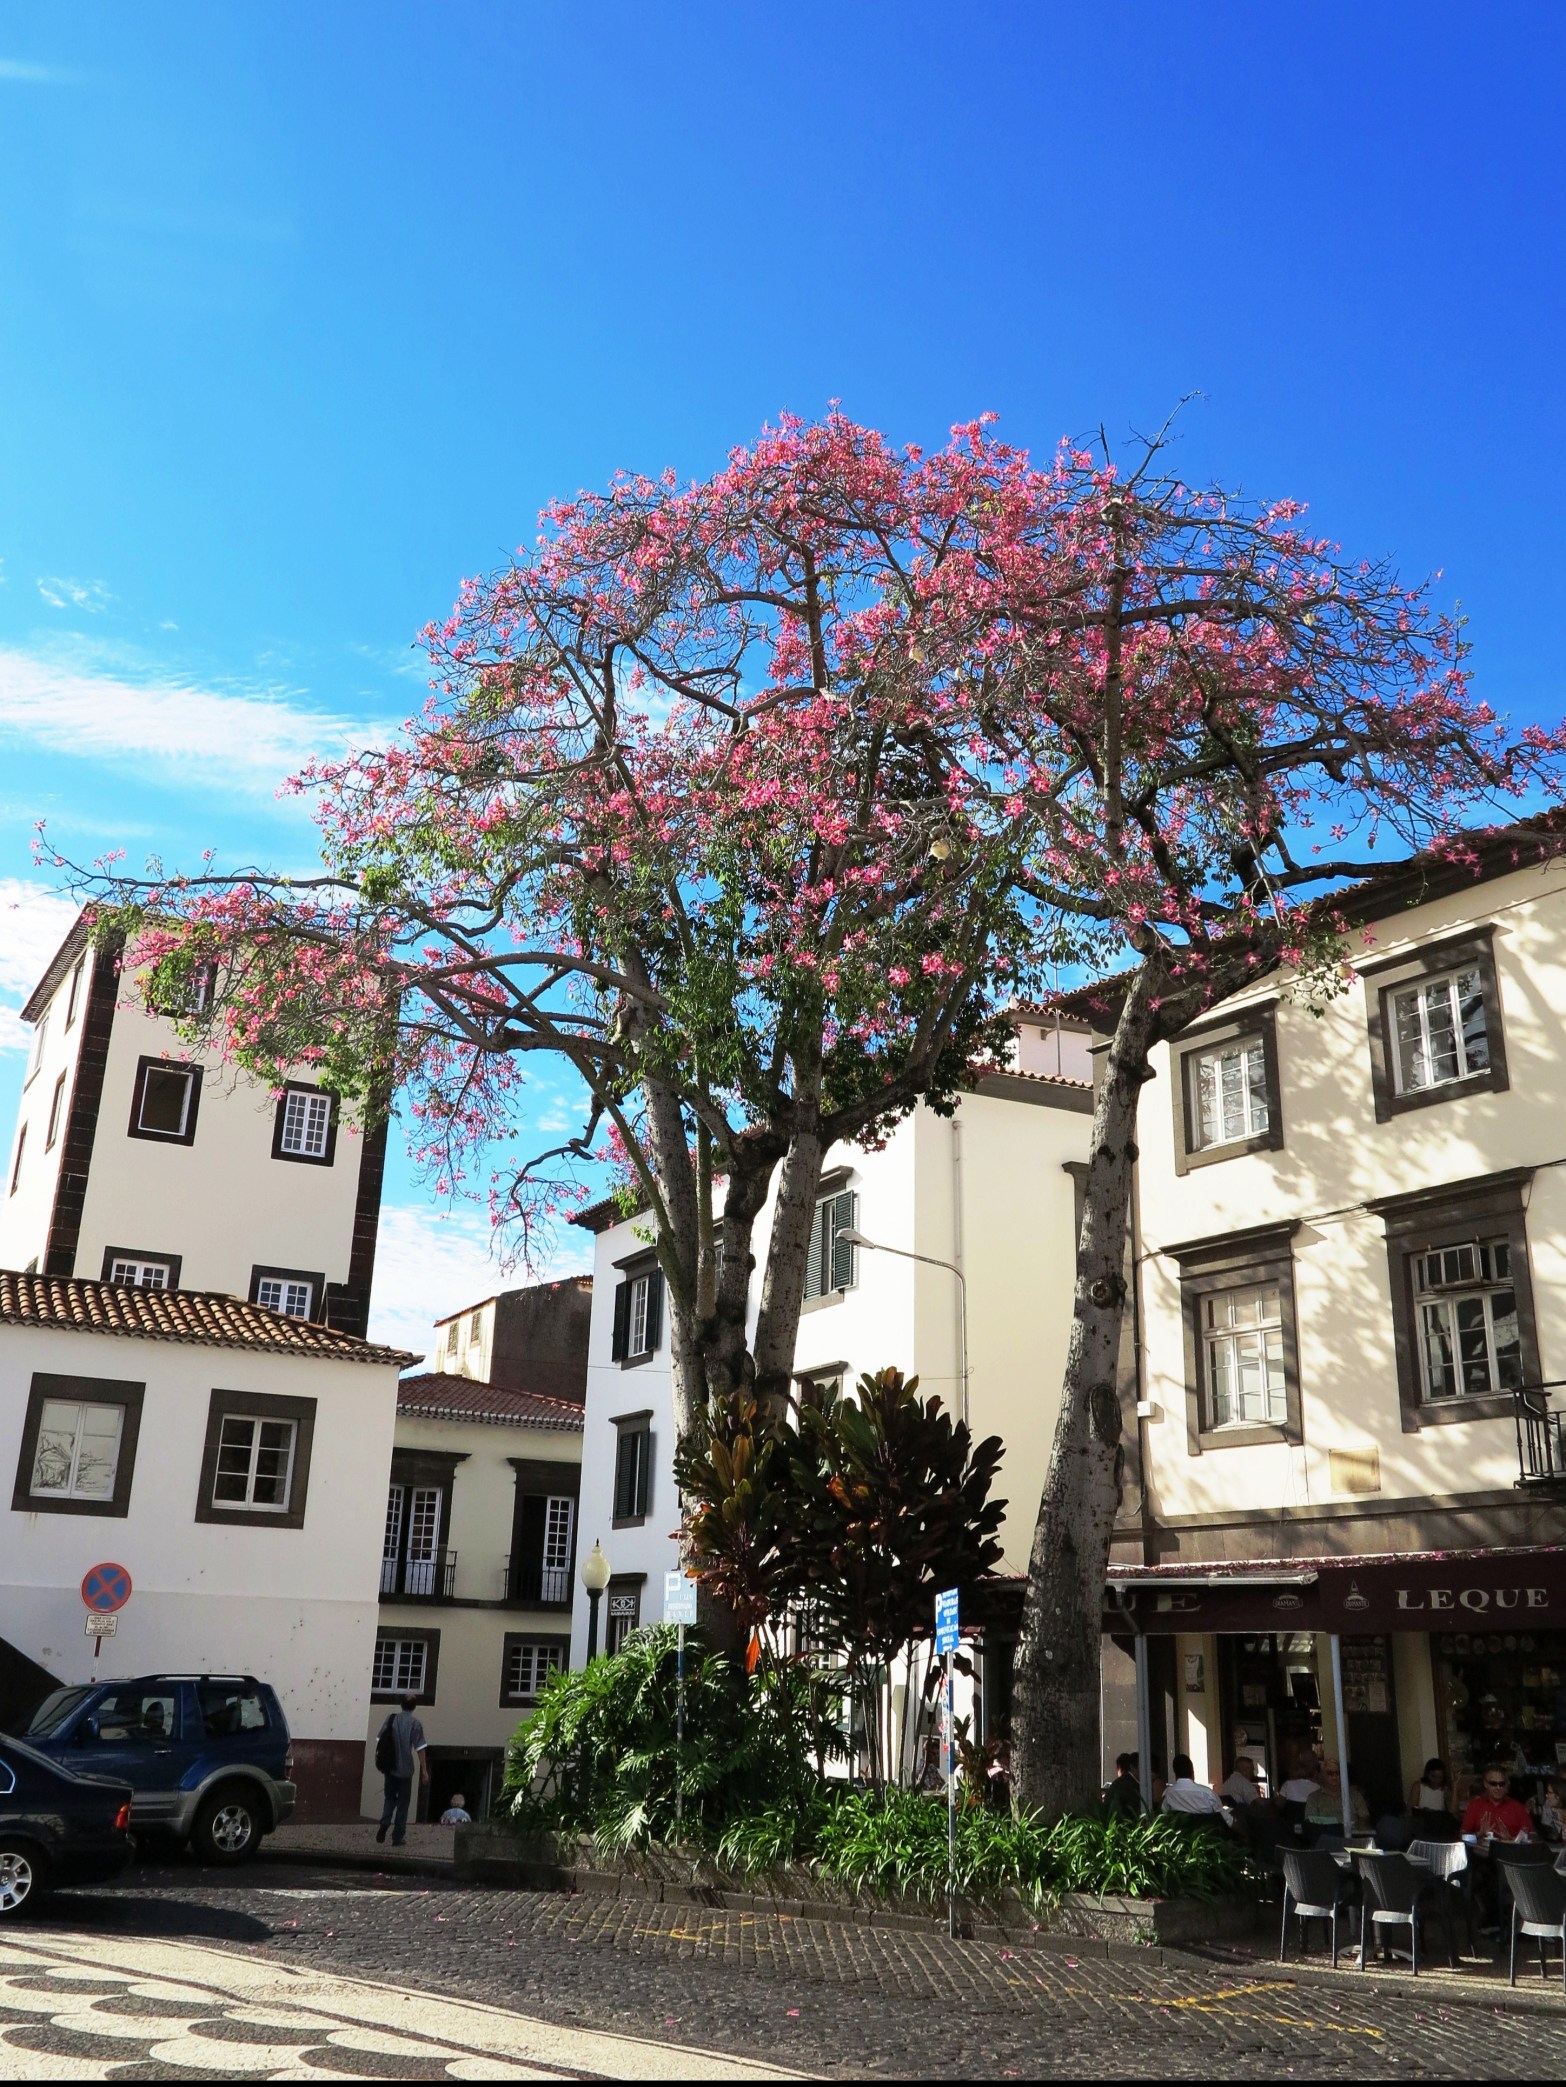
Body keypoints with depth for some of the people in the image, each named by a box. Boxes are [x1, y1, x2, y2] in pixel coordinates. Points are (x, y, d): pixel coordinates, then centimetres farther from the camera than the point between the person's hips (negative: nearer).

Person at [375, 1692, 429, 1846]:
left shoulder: (391, 1718, 1)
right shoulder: (415, 1724, -8)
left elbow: (379, 1740, 4)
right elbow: (420, 1748, -10)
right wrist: (424, 1770, -4)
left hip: (390, 1768, 2)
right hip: (405, 1769, -2)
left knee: (390, 1798, 18)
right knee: (402, 1803, 9)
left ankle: (384, 1822, -8)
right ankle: (398, 1837, 10)